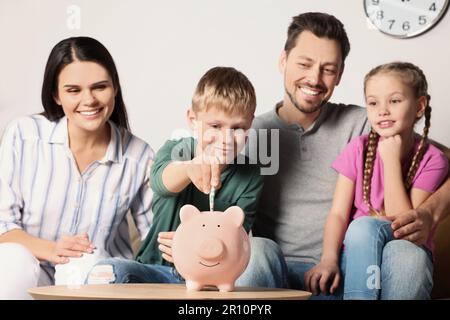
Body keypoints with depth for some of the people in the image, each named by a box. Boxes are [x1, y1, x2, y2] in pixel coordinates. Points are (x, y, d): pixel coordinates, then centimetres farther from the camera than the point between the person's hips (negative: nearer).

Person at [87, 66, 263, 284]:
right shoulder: (176, 150, -4)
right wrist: (189, 168, -54)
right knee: (107, 272, -30)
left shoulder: (249, 179, -1)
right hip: (158, 270, -1)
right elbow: (161, 180, -28)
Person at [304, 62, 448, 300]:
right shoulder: (358, 149, 1)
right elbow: (338, 213, -7)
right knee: (363, 226, -31)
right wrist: (329, 259, -24)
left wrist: (392, 161, -15)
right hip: (358, 253, 1)